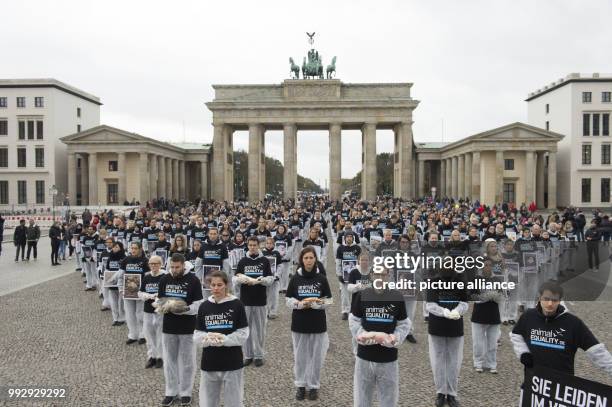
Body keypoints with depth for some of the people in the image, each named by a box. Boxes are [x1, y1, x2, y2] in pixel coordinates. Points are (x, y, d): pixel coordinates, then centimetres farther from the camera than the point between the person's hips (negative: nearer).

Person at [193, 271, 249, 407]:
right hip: (209, 363, 3)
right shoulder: (204, 306, 3)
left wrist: (224, 339, -21)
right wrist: (208, 338, -18)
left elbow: (243, 334, -8)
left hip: (232, 364, -3)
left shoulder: (236, 305, -6)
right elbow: (196, 335, 2)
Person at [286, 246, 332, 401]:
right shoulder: (295, 278, -2)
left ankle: (314, 386, 23)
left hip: (318, 324, 0)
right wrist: (300, 304, -18)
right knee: (300, 356, 9)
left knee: (316, 356, 7)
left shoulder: (321, 279, -2)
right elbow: (288, 301, 0)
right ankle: (301, 385, 25)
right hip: (299, 324, 0)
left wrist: (317, 302, -18)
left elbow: (329, 300, 0)